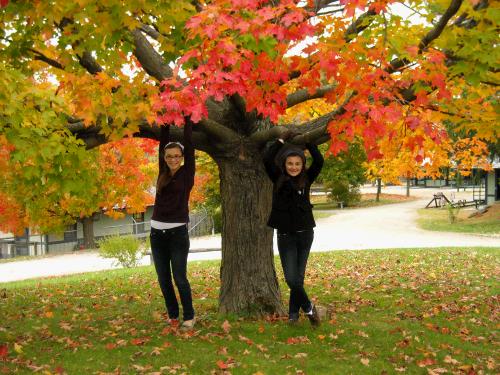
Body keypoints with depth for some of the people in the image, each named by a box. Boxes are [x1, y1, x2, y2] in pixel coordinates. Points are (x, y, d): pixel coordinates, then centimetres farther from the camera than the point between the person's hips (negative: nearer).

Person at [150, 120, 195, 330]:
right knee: (163, 279, 9)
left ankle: (189, 317, 12)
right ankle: (173, 315, 23)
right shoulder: (163, 173, 9)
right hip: (157, 233, 5)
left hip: (178, 232, -5)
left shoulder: (187, 173, -1)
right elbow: (162, 142, 9)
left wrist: (187, 121, 2)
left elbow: (189, 145, -2)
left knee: (180, 278, -3)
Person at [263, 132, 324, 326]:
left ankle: (293, 313, 22)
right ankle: (309, 308, 13)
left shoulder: (306, 179, 1)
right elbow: (267, 159, -14)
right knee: (291, 278, -8)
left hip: (305, 234, 1)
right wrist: (282, 139, -8)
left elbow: (319, 161, -11)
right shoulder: (278, 179, -1)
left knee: (298, 277, 8)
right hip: (285, 236, -1)